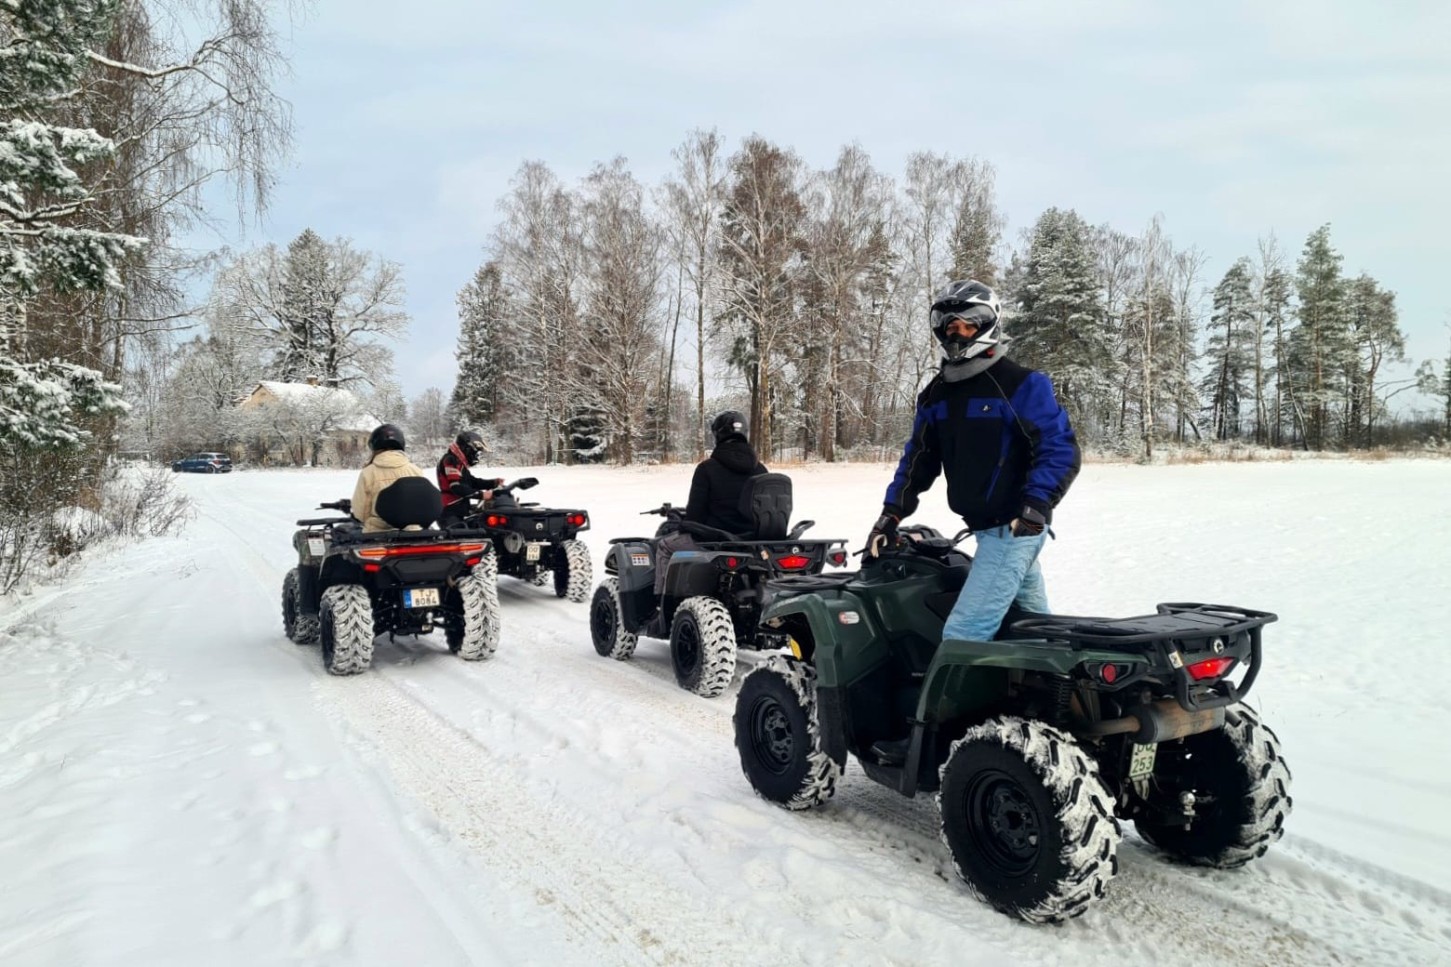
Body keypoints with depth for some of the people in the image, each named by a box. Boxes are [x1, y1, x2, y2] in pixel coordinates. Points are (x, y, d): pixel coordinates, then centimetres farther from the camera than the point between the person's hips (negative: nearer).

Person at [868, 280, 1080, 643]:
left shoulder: (1023, 385, -9)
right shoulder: (937, 394, 11)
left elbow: (1061, 450, -13)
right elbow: (919, 456, 17)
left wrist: (1036, 504, -26)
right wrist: (892, 512, 8)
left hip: (1015, 528, -8)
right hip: (986, 528, 8)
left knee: (963, 633, -16)